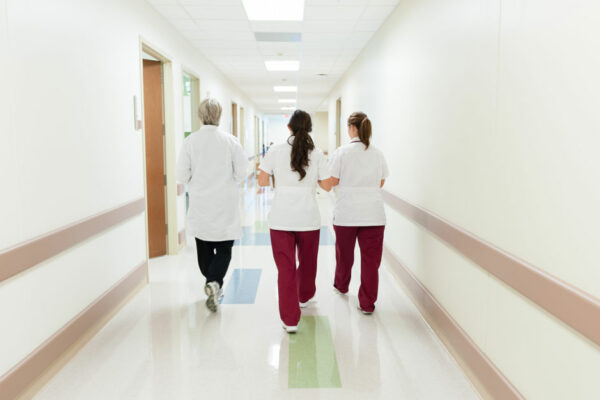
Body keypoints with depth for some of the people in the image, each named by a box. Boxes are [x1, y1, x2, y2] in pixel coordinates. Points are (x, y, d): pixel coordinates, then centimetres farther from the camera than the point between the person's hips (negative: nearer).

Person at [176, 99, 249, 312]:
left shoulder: (190, 141, -6)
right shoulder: (230, 140, -7)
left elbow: (182, 175, -5)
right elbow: (242, 172, -7)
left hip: (200, 205, 1)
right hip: (225, 205, -1)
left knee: (204, 249, 16)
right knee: (223, 250, 7)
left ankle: (213, 286, 27)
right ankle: (214, 282, -14)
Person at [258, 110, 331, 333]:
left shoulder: (276, 151, -3)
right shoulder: (317, 154, -2)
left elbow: (262, 181, -3)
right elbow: (327, 186, 0)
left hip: (281, 218, -1)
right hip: (308, 218, 1)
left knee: (285, 268, 2)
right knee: (307, 262, 23)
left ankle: (290, 319, 0)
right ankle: (304, 297, 47)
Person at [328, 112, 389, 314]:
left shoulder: (342, 152, -7)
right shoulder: (378, 154, 3)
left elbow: (333, 182, -5)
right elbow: (381, 183, 10)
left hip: (346, 213, -1)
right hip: (373, 214, 1)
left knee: (344, 253, 20)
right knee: (371, 259, 3)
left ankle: (341, 285, 42)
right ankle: (367, 303, 5)